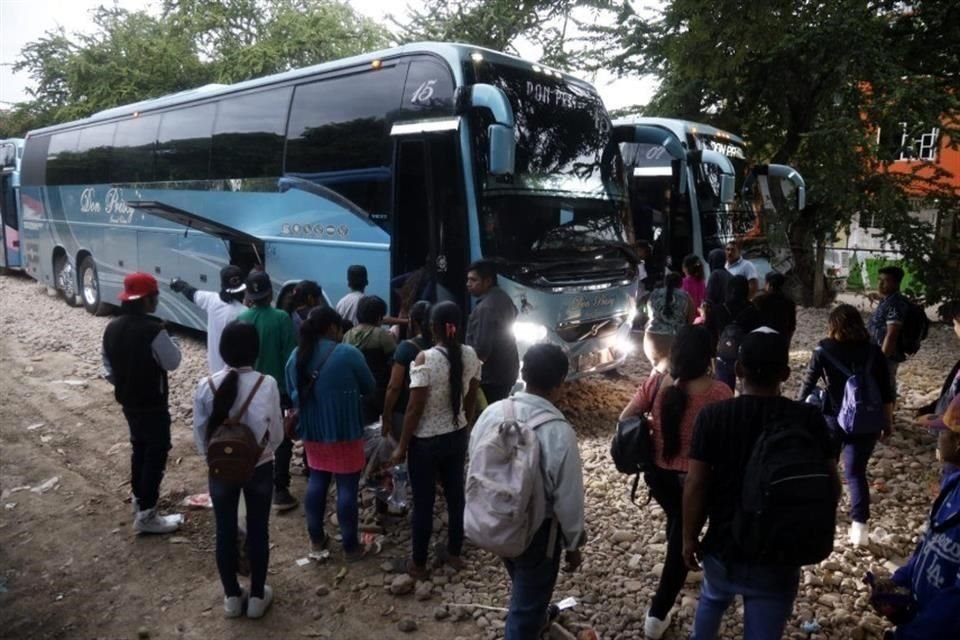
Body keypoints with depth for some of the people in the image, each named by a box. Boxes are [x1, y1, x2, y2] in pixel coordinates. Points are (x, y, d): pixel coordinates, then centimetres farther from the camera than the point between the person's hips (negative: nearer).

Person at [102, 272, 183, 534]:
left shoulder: (112, 328, 1)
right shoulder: (153, 330, -25)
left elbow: (109, 367, 11)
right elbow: (173, 362, -14)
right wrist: (166, 338, 0)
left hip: (127, 401, 8)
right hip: (152, 404, -8)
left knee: (139, 448, 24)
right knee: (156, 454, 1)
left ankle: (139, 498, 39)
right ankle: (146, 515, 4)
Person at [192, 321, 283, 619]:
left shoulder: (205, 387, -14)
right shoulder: (267, 384, -18)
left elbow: (200, 438, -4)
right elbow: (277, 435, -9)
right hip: (259, 469, -1)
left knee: (225, 532, 16)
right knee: (258, 531, 14)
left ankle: (232, 597, 31)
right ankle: (257, 596, 28)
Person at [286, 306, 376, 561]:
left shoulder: (296, 356, 1)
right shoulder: (348, 354, -16)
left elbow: (292, 394, 12)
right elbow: (370, 387, -4)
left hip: (312, 431, 6)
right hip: (345, 431, -5)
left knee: (317, 481, 19)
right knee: (347, 487, 4)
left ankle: (316, 539, 29)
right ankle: (350, 546, 14)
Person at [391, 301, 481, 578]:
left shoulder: (425, 358, -22)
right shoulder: (470, 355, -6)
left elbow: (414, 408, -19)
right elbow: (471, 400, 5)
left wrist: (402, 446, -8)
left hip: (426, 441, -5)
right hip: (457, 436, 5)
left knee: (423, 503, 9)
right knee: (456, 495, 19)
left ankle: (419, 564, 24)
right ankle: (454, 553, 36)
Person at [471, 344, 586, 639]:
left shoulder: (492, 412, -13)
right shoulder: (558, 432, -29)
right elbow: (568, 498, -19)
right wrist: (574, 543, -2)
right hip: (536, 531, -6)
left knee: (524, 588, 34)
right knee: (526, 605, 16)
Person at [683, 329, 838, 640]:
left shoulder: (713, 416, -14)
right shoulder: (809, 418, -12)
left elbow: (695, 485, -13)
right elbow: (831, 485, -6)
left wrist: (689, 538, 1)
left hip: (724, 547, 1)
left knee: (711, 601, 31)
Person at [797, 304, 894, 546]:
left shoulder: (824, 350, -7)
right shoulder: (874, 352, 0)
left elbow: (808, 384, -3)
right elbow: (886, 392, 4)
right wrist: (888, 422, 14)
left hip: (833, 418, -1)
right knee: (856, 471, 5)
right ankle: (859, 524, -7)